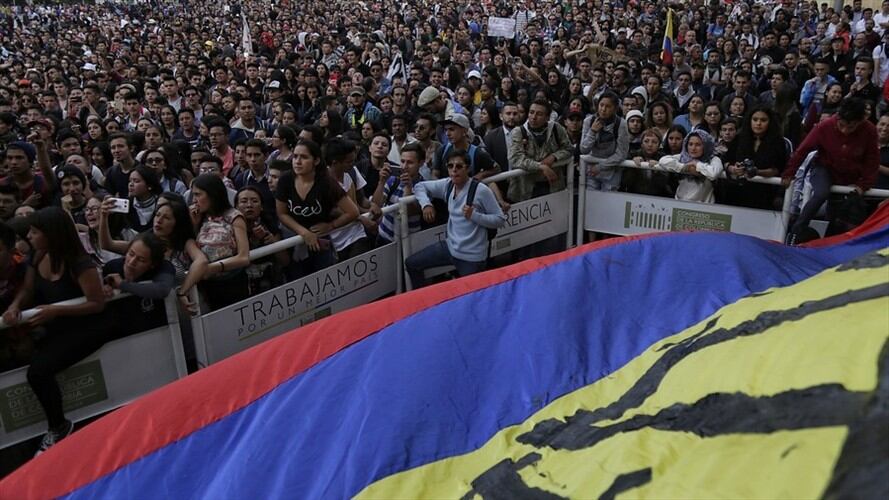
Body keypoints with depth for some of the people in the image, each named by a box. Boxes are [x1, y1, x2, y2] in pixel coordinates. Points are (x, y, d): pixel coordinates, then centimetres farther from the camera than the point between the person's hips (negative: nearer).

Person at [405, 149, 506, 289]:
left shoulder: (481, 190, -18)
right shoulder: (447, 185, -1)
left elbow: (500, 219, -14)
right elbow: (420, 186, 11)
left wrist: (474, 215, -24)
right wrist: (426, 204, -7)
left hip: (472, 256, -6)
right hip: (450, 247, 6)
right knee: (411, 263, 10)